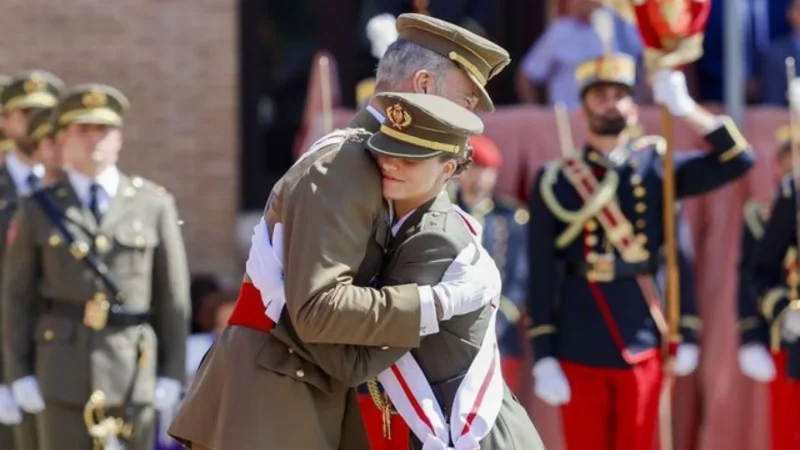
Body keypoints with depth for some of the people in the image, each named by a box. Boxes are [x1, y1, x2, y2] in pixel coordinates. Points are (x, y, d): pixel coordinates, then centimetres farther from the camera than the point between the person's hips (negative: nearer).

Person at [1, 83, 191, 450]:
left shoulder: (154, 205, 5)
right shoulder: (38, 210, 6)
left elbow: (173, 296, 5)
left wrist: (172, 375, 0)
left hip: (133, 372, 0)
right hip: (63, 373, 0)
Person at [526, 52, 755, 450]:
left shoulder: (656, 167, 6)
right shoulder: (556, 181, 1)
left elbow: (738, 160, -2)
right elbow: (542, 277, -1)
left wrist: (685, 108, -10)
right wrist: (543, 358, -6)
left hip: (643, 346, 1)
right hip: (578, 350, -1)